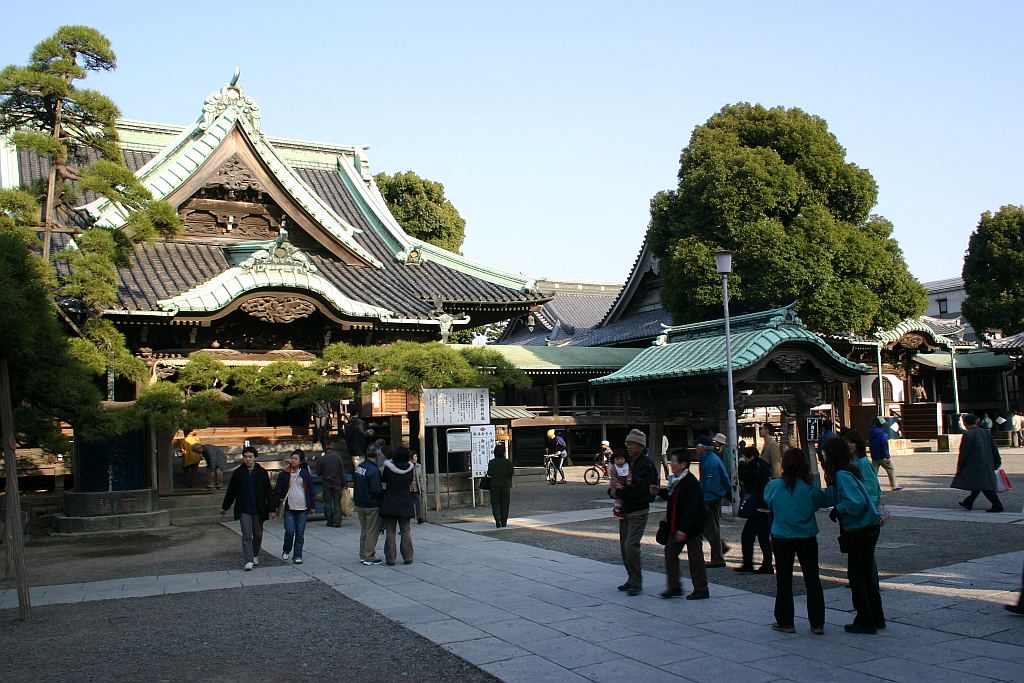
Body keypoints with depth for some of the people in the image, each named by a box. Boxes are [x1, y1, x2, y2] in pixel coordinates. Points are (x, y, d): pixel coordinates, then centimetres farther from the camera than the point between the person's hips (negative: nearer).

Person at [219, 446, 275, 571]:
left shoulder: (262, 472, 1)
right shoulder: (238, 473, 1)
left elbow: (268, 492, 1)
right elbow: (231, 491, 9)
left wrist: (271, 509, -2)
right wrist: (224, 507, 13)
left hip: (258, 510, 1)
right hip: (244, 510, -1)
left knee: (258, 535, 12)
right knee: (247, 536, -9)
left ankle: (255, 555, 32)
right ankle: (249, 561, -13)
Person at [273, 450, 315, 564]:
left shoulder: (305, 473, 5)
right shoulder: (284, 474, 3)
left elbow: (311, 489, 9)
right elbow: (278, 490, 6)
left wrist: (312, 505, 6)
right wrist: (275, 506, 2)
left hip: (303, 508, 1)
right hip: (289, 508, -1)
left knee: (300, 533, 3)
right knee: (290, 531, -8)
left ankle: (298, 556, 12)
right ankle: (286, 551, 18)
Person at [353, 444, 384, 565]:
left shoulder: (359, 467, 5)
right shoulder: (373, 470, -22)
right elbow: (376, 490, -23)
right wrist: (386, 492, -7)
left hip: (359, 504, 8)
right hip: (371, 505, -8)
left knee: (364, 530, 19)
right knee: (372, 531, 2)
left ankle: (363, 555, 25)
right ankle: (369, 557, 5)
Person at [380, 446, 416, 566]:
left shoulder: (388, 467, -12)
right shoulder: (410, 468, -5)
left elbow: (382, 480, 0)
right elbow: (410, 484, 7)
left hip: (390, 505, -2)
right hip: (405, 505, 2)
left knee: (390, 531, 6)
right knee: (406, 531, 11)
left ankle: (390, 559, 7)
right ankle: (408, 557, 12)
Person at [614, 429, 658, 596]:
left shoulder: (646, 464, -14)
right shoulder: (628, 461, 11)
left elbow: (639, 488, -22)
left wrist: (620, 492, -13)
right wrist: (616, 489, -8)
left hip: (638, 512, -8)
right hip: (624, 511, 8)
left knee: (631, 546, -15)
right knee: (624, 546, 11)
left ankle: (637, 583, -5)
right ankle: (632, 580, 22)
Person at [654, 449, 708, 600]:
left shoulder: (691, 482, -20)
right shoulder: (676, 480, 9)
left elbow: (690, 508, -25)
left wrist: (683, 529, -28)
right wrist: (660, 491, 8)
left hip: (692, 527, -9)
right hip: (677, 526, 9)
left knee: (695, 557, 2)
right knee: (670, 553, 8)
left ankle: (701, 590, 13)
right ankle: (674, 587, 15)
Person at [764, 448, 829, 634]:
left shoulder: (774, 486, -11)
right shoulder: (810, 487, -12)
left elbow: (767, 500, 7)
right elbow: (823, 501, 2)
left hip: (781, 538, 0)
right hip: (807, 537, 1)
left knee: (784, 580, 11)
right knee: (812, 579, 11)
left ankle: (785, 622, 14)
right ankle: (817, 623, 14)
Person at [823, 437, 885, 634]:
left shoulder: (842, 475, -20)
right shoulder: (845, 473, 10)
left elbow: (857, 501, -30)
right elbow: (832, 496, 19)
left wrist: (838, 510, -16)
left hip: (860, 532, -9)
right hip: (868, 529, 9)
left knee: (856, 575, 1)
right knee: (866, 574, 18)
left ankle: (865, 621, 8)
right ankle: (876, 618, 27)